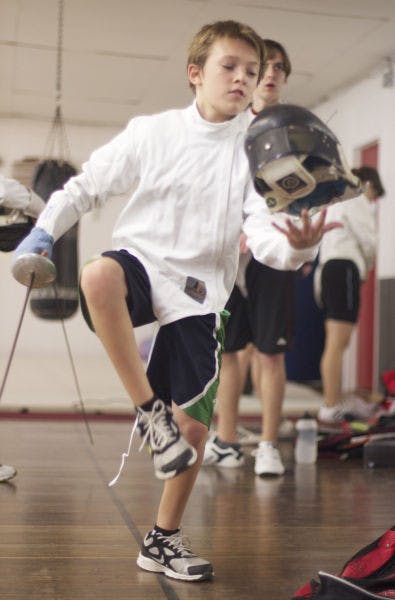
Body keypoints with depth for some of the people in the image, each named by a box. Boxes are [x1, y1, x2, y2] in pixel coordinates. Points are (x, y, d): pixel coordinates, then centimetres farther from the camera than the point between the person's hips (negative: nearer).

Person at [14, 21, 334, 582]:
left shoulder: (255, 152, -1)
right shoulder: (152, 132, -1)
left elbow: (267, 237, -14)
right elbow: (88, 184, 11)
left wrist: (298, 246, -36)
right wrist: (45, 230, 2)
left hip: (198, 292, 2)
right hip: (143, 262, -1)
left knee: (194, 423, 1)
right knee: (99, 276, -39)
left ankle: (164, 540, 22)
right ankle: (149, 410, -24)